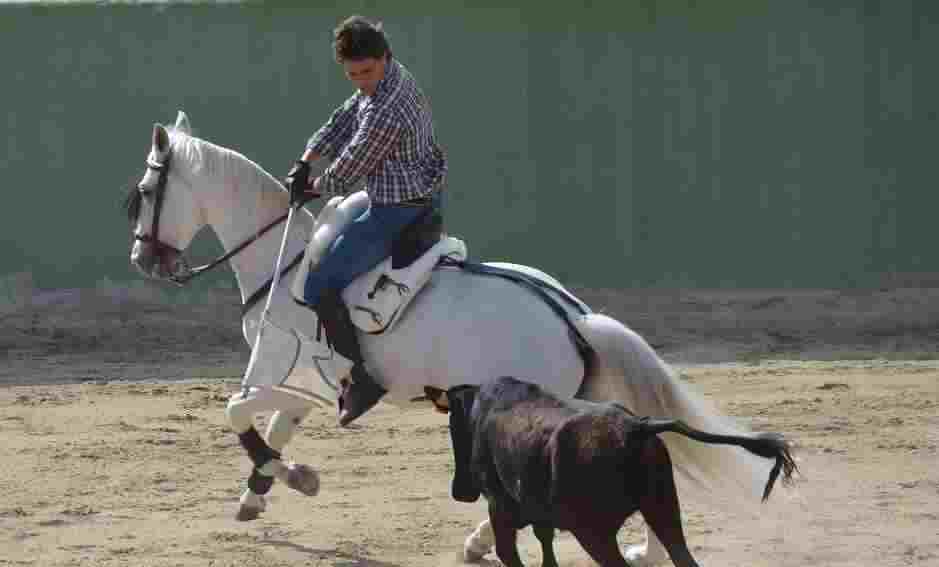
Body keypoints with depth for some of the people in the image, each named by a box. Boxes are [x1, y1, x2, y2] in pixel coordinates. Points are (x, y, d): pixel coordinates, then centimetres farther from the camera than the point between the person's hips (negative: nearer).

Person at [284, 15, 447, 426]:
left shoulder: (384, 115, -28)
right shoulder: (390, 77, 4)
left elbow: (345, 175, -17)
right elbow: (341, 122, 11)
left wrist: (313, 188, 3)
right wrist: (303, 165, 1)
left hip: (396, 214, -11)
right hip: (423, 201, 11)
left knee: (321, 288, -10)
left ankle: (360, 380, -9)